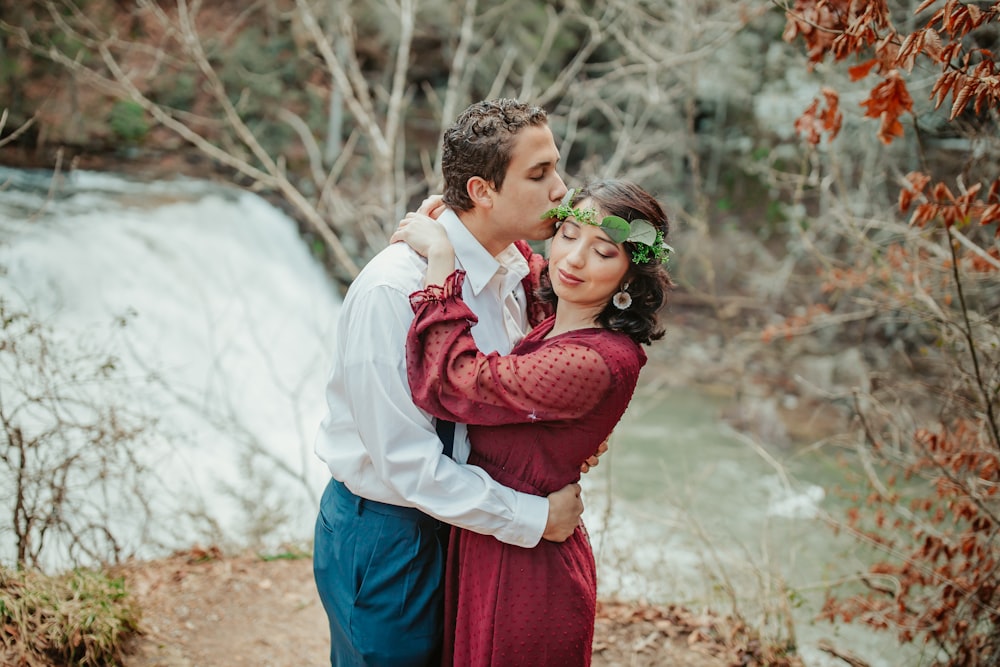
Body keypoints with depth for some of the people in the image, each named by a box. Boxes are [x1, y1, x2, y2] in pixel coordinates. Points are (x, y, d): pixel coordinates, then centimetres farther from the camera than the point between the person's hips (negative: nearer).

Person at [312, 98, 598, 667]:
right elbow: (405, 461, -27)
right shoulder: (394, 290, -28)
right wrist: (536, 518, -21)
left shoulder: (513, 268, -3)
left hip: (460, 521, 7)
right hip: (384, 538, -7)